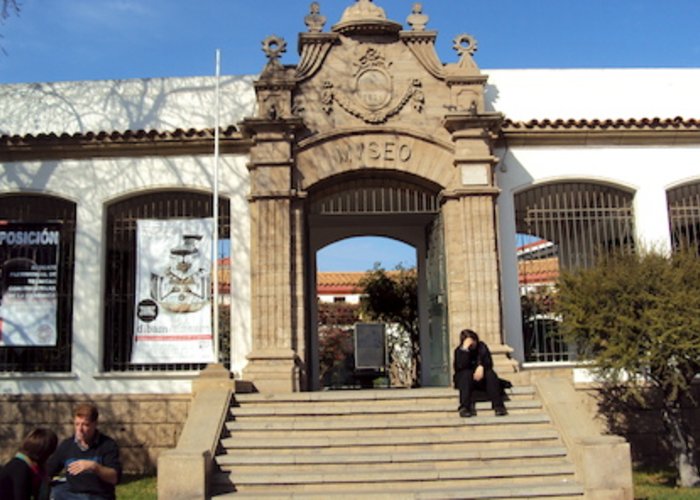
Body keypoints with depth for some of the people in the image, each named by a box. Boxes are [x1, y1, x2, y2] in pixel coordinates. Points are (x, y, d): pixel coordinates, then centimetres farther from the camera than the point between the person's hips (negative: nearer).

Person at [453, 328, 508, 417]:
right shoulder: (459, 350, -9)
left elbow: (489, 363, -10)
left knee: (490, 374, -27)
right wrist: (465, 349, -33)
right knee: (467, 373, -34)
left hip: (480, 377, 2)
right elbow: (461, 367, -26)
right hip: (464, 380, -2)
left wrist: (481, 367, -32)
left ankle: (498, 406, -33)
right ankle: (464, 407, -43)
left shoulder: (481, 346, -2)